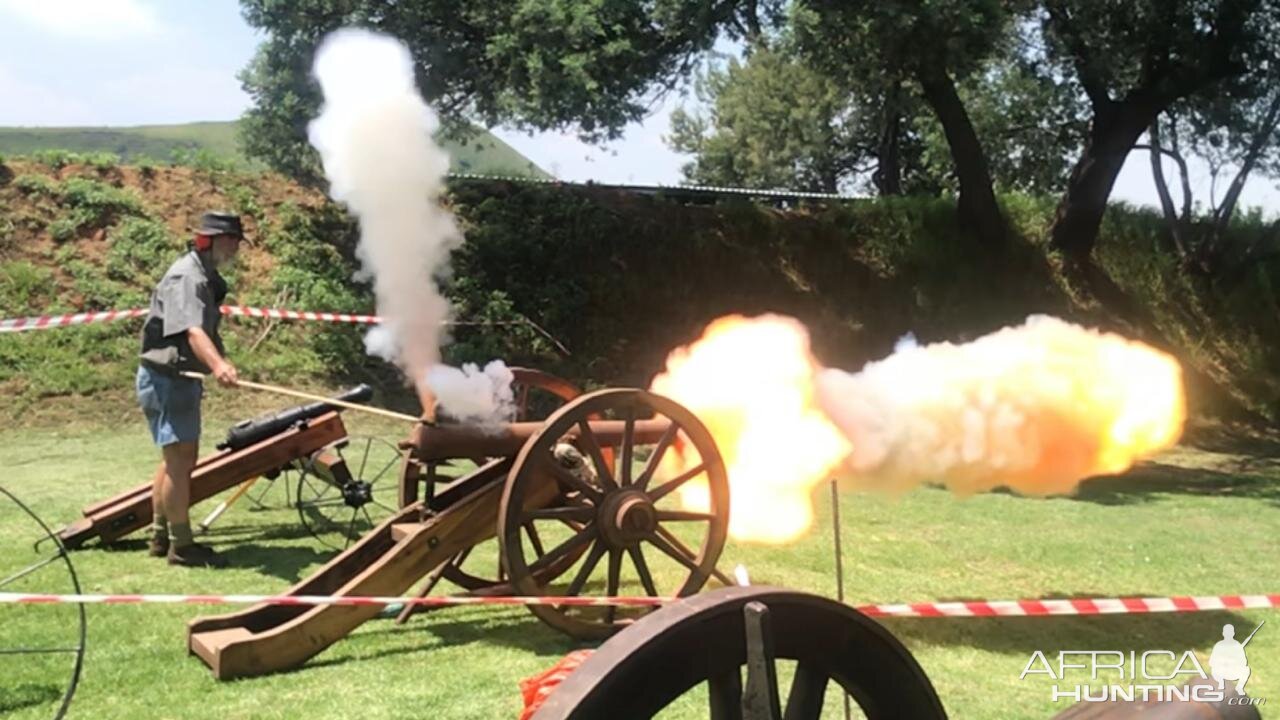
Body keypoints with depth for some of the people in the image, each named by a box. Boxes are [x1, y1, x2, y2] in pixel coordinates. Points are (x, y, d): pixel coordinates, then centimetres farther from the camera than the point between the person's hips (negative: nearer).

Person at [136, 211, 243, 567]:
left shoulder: (207, 278, 13)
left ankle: (161, 536, 28)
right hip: (166, 378, -11)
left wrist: (223, 363, 39)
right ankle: (181, 545, -3)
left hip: (183, 379, 11)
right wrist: (217, 364, -52)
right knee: (179, 460, -8)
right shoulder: (185, 277, -19)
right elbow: (191, 330, -37)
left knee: (181, 459, 17)